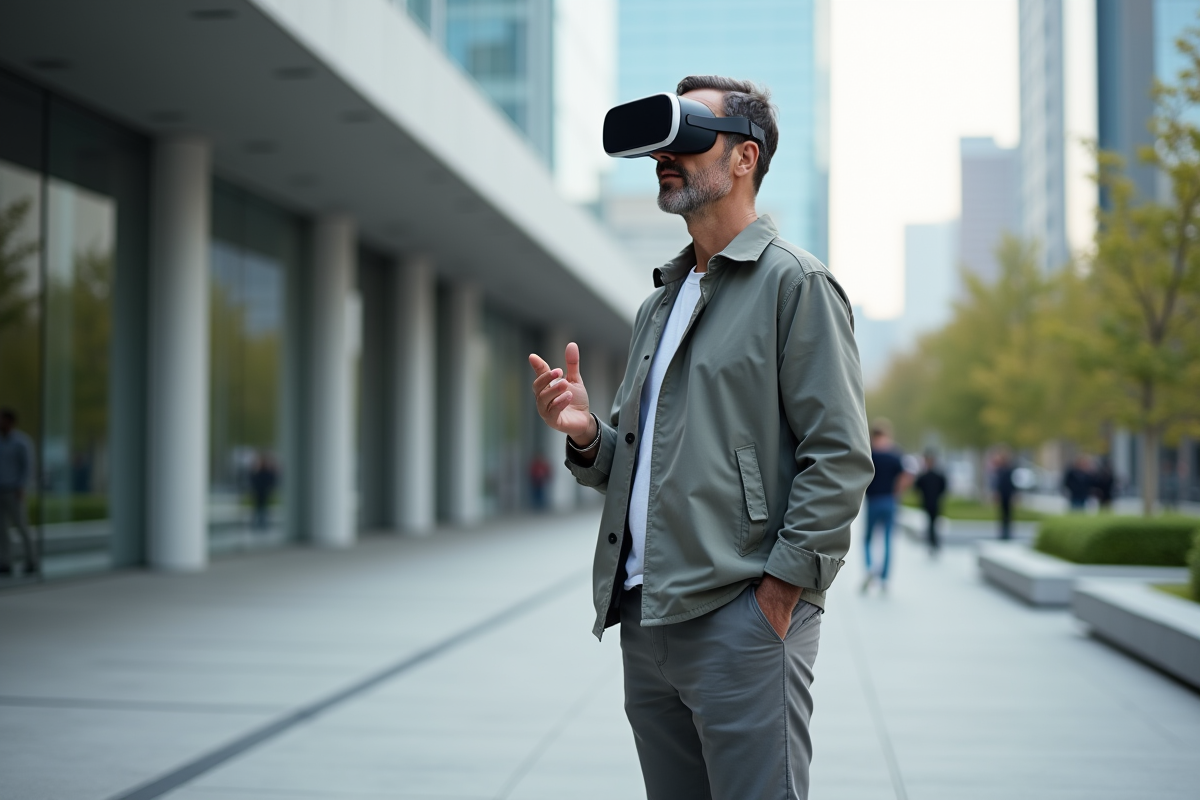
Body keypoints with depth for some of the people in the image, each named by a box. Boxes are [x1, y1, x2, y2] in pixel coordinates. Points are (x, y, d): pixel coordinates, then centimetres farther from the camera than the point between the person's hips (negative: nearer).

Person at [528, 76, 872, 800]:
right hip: (646, 621, 8)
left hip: (743, 616, -8)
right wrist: (587, 434, 4)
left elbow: (840, 457, -11)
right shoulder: (661, 303, 21)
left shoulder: (796, 283, -4)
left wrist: (780, 589, -16)